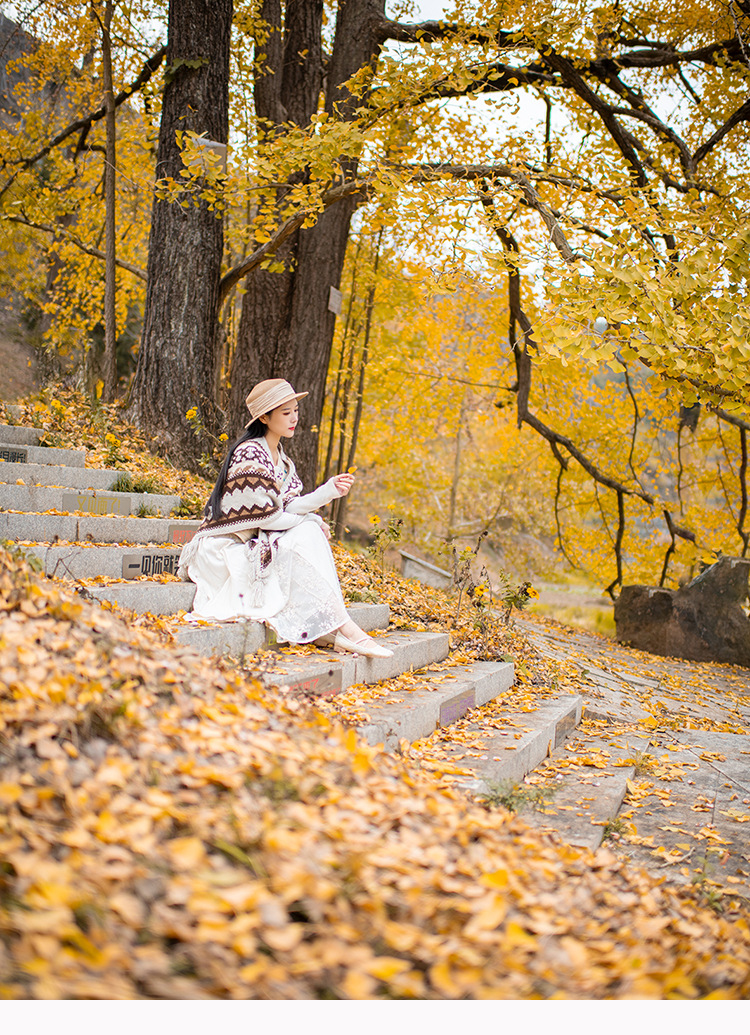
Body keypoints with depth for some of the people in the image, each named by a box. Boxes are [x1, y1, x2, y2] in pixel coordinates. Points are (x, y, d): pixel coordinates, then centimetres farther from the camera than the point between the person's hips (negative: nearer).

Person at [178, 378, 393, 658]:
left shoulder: (278, 456, 12)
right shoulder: (250, 455, -18)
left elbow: (287, 507, 6)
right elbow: (265, 517, -20)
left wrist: (330, 490, -4)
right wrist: (312, 521, -7)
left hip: (255, 543, 9)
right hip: (226, 549, -9)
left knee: (310, 532, -10)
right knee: (306, 536, -21)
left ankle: (321, 629, -18)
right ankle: (343, 628, -21)